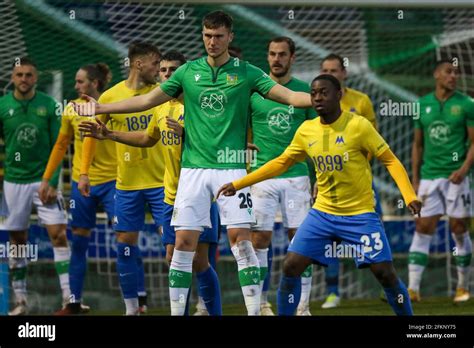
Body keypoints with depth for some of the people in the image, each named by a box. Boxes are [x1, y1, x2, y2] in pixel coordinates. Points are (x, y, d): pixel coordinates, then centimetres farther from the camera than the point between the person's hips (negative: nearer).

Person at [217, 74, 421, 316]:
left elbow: (391, 161, -10)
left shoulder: (358, 125, -13)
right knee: (290, 267, -4)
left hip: (360, 215, -4)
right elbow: (281, 163, 15)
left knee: (385, 273, -9)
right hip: (322, 214, 4)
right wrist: (238, 184, 14)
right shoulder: (306, 131, 1)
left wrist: (409, 196, -25)